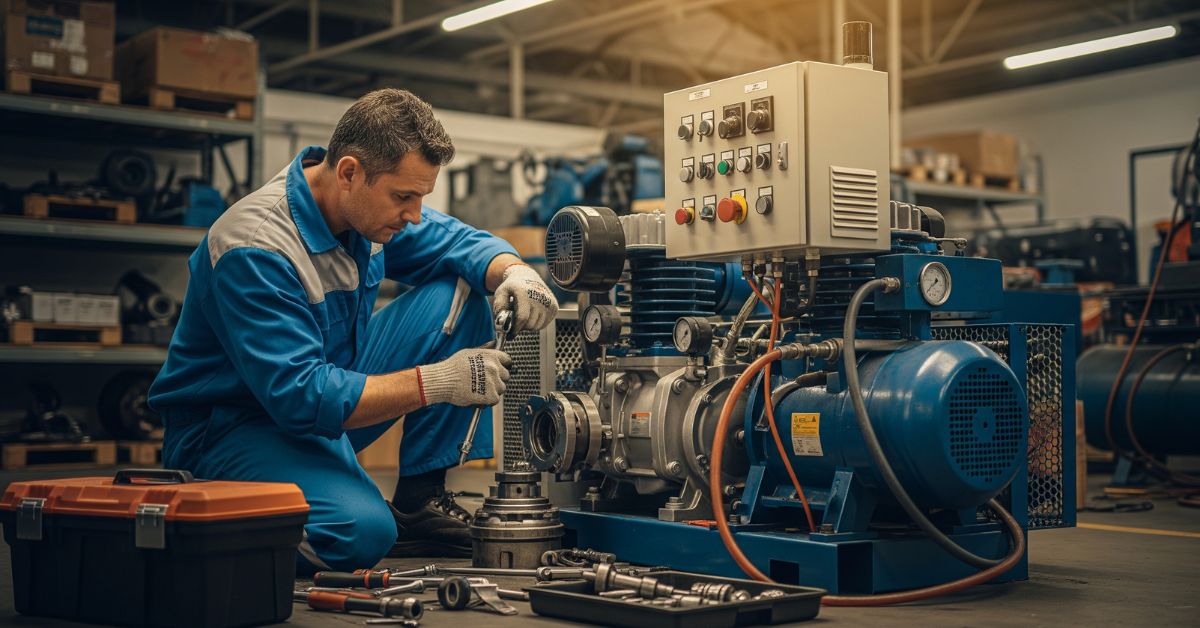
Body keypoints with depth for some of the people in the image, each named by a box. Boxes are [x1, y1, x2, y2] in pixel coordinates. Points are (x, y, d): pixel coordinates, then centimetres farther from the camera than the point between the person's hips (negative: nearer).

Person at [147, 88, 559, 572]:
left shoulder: (367, 205, -4)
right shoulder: (254, 250, -29)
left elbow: (456, 242, 7)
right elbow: (301, 396, -33)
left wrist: (514, 271, -17)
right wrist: (436, 382, -34)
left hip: (329, 392, 8)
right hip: (234, 423, -8)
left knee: (458, 291, -4)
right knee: (361, 533, -35)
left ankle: (419, 498, -1)